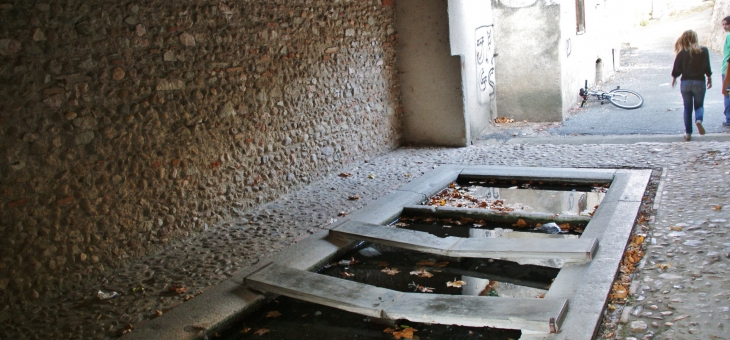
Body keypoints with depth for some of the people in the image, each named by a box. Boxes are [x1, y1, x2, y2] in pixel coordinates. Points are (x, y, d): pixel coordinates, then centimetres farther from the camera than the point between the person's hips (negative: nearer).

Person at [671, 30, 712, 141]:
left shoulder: (682, 53, -4)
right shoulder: (703, 51, -3)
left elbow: (676, 69, -2)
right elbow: (707, 68, -3)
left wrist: (674, 79, 15)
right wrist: (709, 79, 11)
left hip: (685, 83, 0)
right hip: (699, 82, 0)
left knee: (687, 108, 11)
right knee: (699, 105, 14)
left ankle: (688, 133, 9)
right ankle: (698, 120, -19)